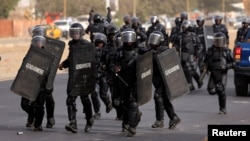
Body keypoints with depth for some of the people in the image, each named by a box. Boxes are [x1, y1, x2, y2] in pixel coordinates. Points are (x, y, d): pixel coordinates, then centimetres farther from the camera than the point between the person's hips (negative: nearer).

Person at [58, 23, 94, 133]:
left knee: (85, 99, 7)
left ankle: (89, 122, 27)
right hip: (72, 77, 5)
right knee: (70, 99, -7)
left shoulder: (86, 45, -7)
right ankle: (73, 124, -12)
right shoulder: (71, 44, 13)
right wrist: (63, 64, 10)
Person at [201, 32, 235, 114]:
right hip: (213, 73, 2)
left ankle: (223, 109, 2)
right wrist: (205, 66, -2)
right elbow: (206, 61, 19)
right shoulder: (211, 50, 8)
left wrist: (225, 66, -15)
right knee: (211, 90, -12)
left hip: (222, 73, -2)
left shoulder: (227, 51, 1)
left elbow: (232, 63, 2)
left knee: (221, 91, -10)